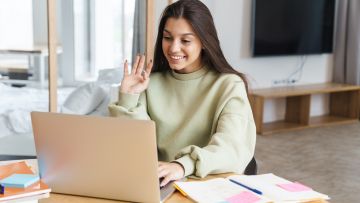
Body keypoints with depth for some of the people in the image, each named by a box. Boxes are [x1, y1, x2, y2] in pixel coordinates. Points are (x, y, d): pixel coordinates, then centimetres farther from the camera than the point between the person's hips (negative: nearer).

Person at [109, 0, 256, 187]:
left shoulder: (230, 85, -4)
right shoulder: (151, 83, 7)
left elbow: (233, 149, -19)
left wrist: (183, 165, -35)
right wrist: (127, 99, -9)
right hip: (159, 185, 1)